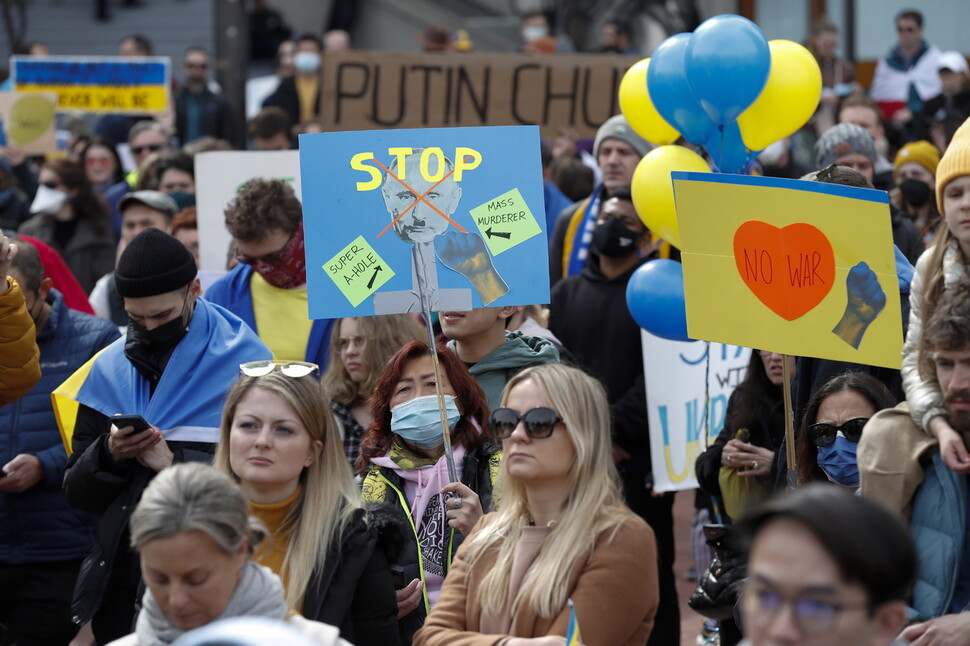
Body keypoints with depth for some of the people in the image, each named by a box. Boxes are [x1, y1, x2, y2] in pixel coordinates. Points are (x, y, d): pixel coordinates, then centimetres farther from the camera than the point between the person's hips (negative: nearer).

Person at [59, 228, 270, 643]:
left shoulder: (243, 361, -4)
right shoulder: (109, 368, 9)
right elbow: (78, 494, 9)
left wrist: (175, 463, -19)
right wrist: (108, 454, -11)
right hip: (121, 585, 4)